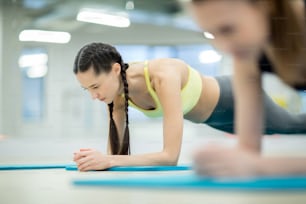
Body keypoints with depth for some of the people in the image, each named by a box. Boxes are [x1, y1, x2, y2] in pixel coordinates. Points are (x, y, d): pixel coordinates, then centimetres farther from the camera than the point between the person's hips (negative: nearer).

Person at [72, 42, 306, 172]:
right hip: (209, 114, 6)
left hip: (235, 100, -6)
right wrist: (100, 160, -43)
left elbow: (171, 156, -52)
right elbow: (115, 151, -20)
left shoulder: (163, 77, -48)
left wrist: (110, 161, -60)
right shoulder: (119, 87, -26)